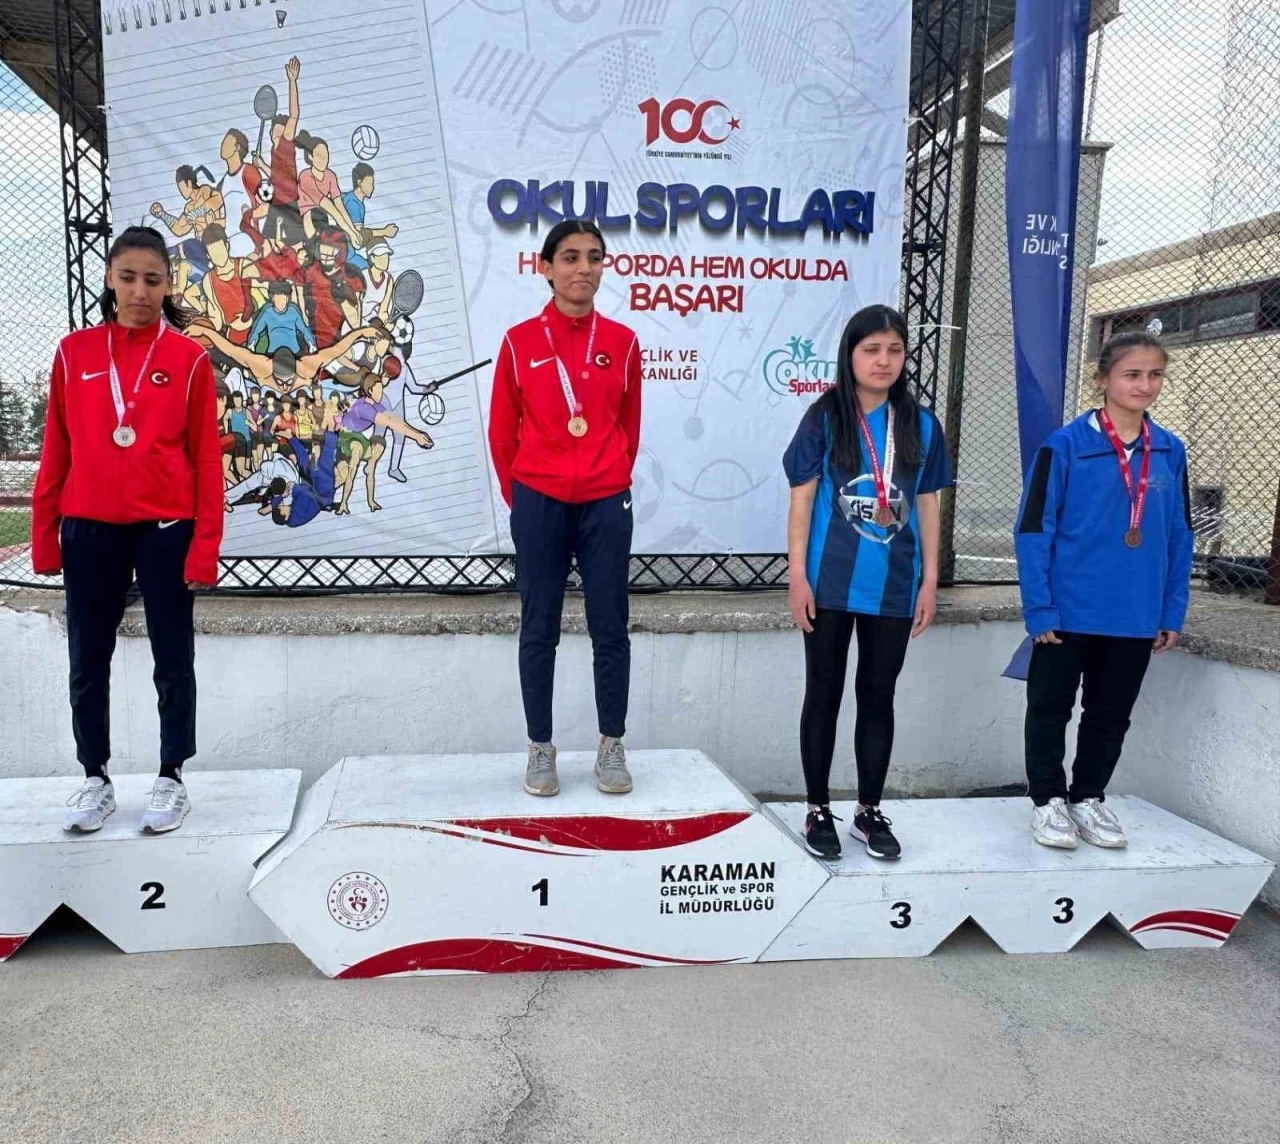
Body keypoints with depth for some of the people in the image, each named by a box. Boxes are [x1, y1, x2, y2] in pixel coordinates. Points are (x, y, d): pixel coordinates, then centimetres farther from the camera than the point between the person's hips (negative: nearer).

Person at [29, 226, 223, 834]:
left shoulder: (189, 357, -2)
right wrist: (43, 535, 5)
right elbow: (56, 451, 7)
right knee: (88, 664, 11)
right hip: (89, 530, 3)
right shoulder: (74, 353, 5)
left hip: (165, 529, -2)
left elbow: (206, 457, -3)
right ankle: (95, 780, 26)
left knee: (173, 660, 7)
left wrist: (205, 543, -8)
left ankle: (171, 778, 21)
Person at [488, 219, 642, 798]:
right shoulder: (520, 342, -1)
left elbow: (629, 427, 11)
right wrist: (519, 498, 10)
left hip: (606, 506, 1)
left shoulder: (622, 342, 3)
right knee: (539, 631, 6)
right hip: (538, 505, -1)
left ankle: (612, 745, 20)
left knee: (610, 628, 6)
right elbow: (502, 431, 6)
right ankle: (540, 748, 18)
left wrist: (612, 483, 13)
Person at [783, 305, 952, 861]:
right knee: (824, 695, 8)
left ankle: (869, 811, 26)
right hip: (831, 582, -2)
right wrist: (797, 574, -8)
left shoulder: (921, 425, 5)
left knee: (878, 696, 12)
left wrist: (930, 580, 5)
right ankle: (818, 810, 21)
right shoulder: (825, 418, -3)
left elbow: (928, 506, 8)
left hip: (894, 585, 2)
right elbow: (802, 500, -3)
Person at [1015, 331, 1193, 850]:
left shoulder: (1170, 452, 4)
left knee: (1111, 714, 16)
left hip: (1136, 618, 4)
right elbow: (1033, 531, -11)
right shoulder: (1065, 446, -10)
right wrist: (1040, 609, -15)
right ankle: (1048, 799, 25)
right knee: (1050, 709, 8)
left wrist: (1173, 611, 5)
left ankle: (1089, 798, 33)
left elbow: (1179, 538, 9)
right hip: (1069, 613, -4)